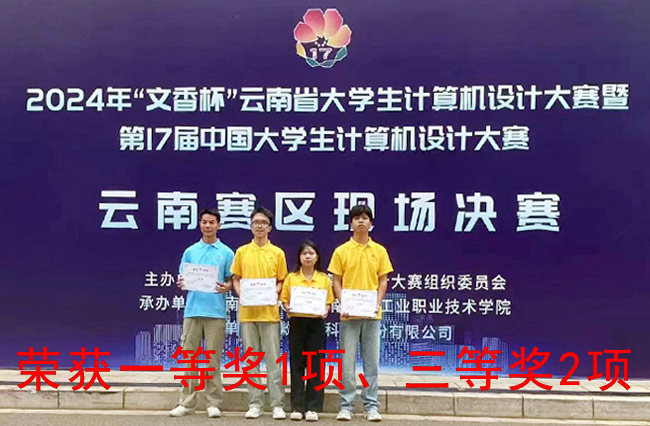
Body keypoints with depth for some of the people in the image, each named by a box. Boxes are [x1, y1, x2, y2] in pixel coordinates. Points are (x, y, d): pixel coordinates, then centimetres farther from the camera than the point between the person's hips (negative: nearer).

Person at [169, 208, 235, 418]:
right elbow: (182, 280, 12)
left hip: (216, 312, -2)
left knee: (213, 359, 3)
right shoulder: (190, 251, 11)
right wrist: (181, 283, -11)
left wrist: (225, 288, -16)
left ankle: (213, 403, 10)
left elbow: (231, 281, 6)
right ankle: (187, 402, 11)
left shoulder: (226, 253, 6)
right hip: (192, 310, 2)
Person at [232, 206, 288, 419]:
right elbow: (236, 279, 11)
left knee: (273, 359, -1)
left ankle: (278, 404, 4)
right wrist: (241, 293, -7)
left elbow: (281, 281, 8)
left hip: (269, 312, -2)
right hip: (247, 312, 2)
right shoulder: (241, 252, 8)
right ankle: (255, 404, 14)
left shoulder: (277, 253, 4)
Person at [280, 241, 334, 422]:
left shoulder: (324, 278, 6)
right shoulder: (291, 278, 6)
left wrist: (325, 311, -13)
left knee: (315, 365, 2)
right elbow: (284, 300, 5)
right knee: (297, 364, 4)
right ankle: (297, 407, 11)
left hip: (316, 323, 0)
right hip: (297, 322, 0)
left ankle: (313, 407, 9)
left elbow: (328, 302, 6)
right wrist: (287, 308, -14)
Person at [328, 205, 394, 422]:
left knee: (372, 361, 6)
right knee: (347, 362, 2)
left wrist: (378, 303, -8)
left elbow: (383, 280, 8)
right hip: (349, 314, -1)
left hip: (372, 314, 1)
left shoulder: (379, 251, 7)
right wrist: (342, 305, -12)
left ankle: (371, 406, 14)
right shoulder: (341, 251, 2)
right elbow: (337, 281, 3)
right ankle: (346, 406, 11)